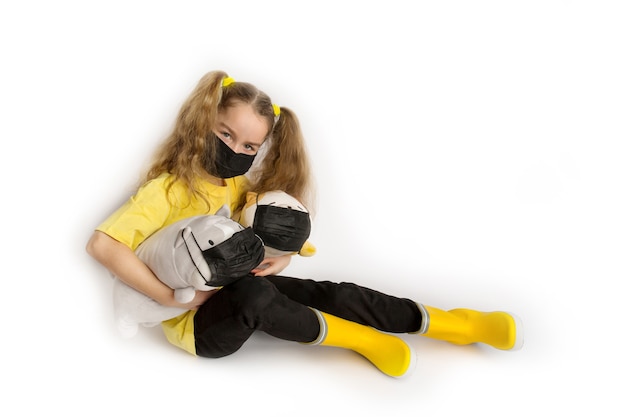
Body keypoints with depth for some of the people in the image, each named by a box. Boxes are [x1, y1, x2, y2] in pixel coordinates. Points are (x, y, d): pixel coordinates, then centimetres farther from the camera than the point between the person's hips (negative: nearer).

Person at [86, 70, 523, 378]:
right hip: (195, 322, -6)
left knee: (332, 293, -12)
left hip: (240, 299, 6)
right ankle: (361, 339, -19)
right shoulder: (168, 190, -20)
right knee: (250, 292, -37)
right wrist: (171, 297, -31)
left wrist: (279, 256, -13)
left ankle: (453, 323, -6)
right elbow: (101, 244, -30)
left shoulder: (242, 187, 2)